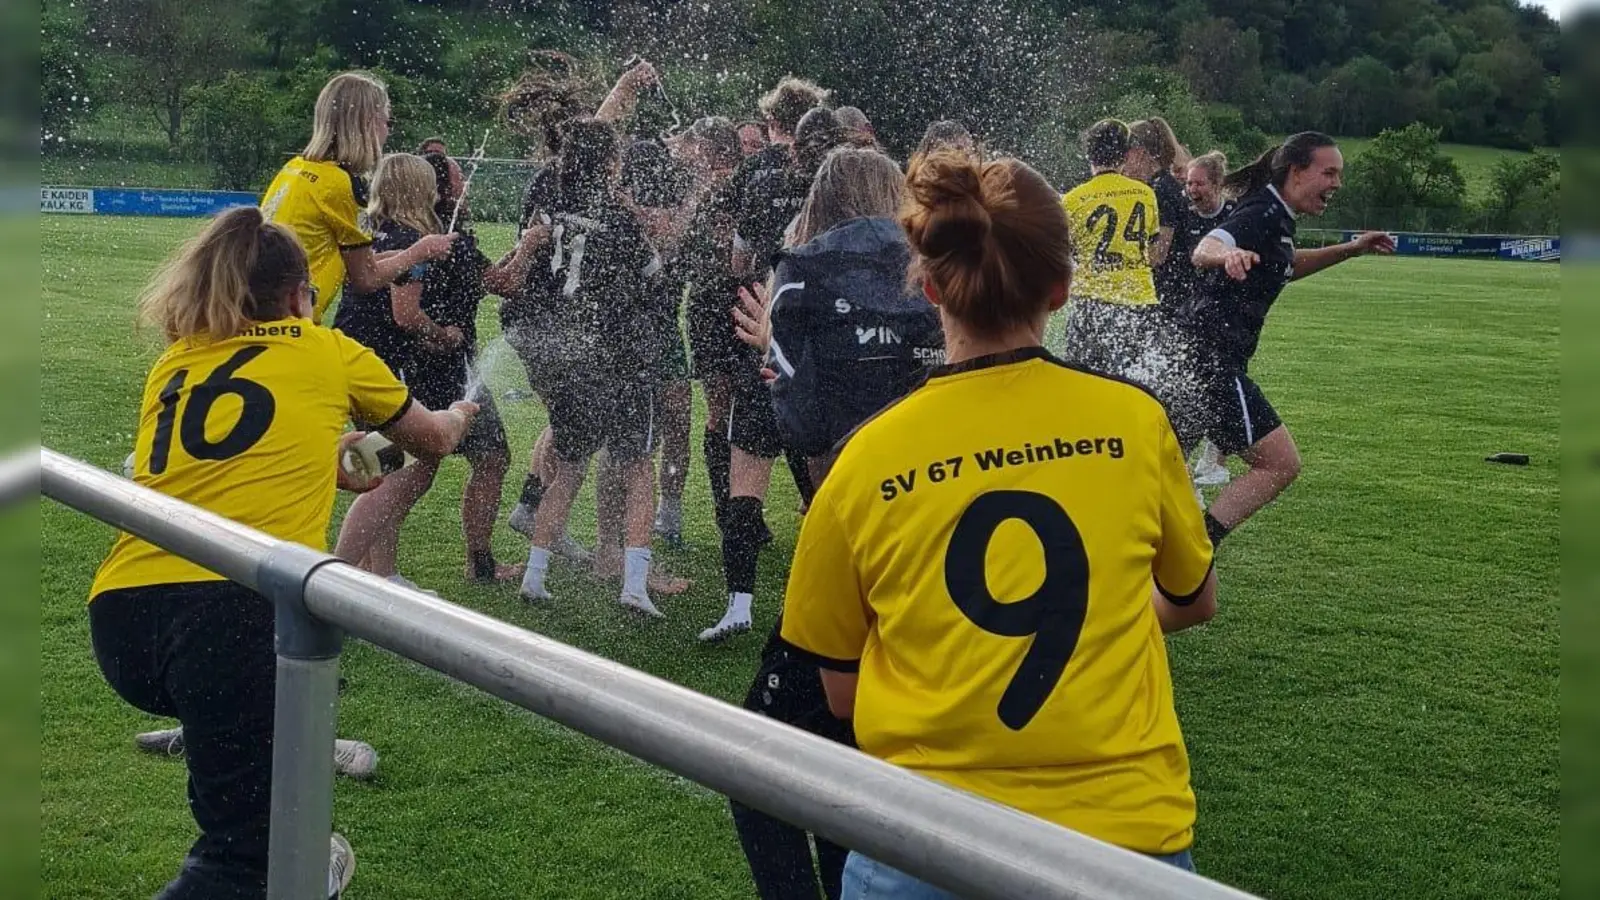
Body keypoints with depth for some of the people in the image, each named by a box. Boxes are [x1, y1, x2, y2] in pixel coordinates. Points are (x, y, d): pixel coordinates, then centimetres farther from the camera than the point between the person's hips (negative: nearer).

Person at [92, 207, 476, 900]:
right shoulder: (326, 351, 16)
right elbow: (433, 438, 34)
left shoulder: (173, 366, 24)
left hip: (120, 616, 6)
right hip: (241, 605, -5)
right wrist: (458, 414, 57)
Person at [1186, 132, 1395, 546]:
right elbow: (1203, 250, -33)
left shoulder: (1275, 217, 16)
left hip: (1199, 359, 10)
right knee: (1281, 464, -9)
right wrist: (1227, 254, -56)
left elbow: (1286, 266, 37)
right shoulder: (1262, 214, -14)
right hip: (1214, 360, -10)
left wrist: (1350, 249, 29)